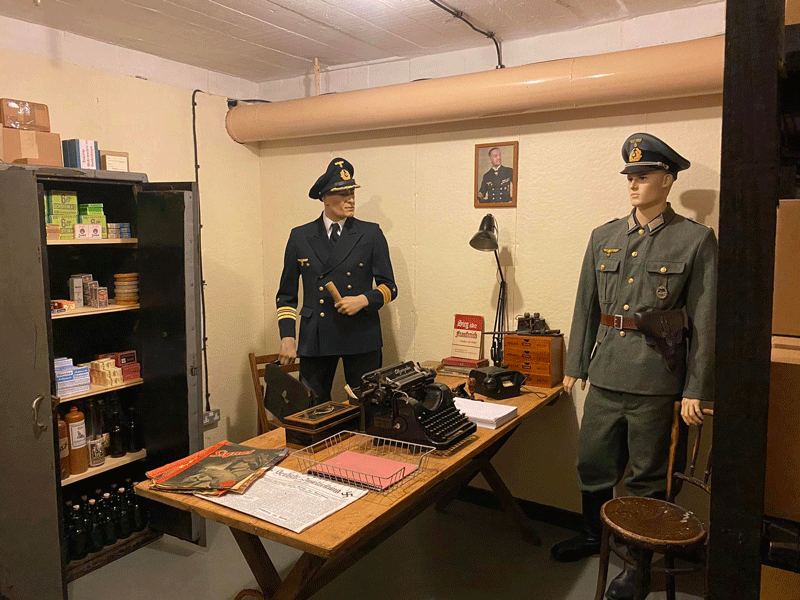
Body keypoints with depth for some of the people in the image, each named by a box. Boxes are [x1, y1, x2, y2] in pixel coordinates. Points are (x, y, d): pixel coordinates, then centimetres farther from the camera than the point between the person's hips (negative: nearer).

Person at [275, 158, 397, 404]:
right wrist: (287, 337, 0)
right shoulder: (300, 237, 7)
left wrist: (364, 300, -14)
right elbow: (286, 294, 10)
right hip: (315, 338, 1)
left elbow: (389, 287, 5)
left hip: (361, 336, 0)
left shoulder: (371, 234, 4)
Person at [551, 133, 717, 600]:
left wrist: (696, 390, -8)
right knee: (593, 463, 16)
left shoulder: (697, 240, -4)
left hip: (657, 380, -4)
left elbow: (705, 322, -5)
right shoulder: (604, 237, 9)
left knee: (647, 477, 10)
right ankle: (593, 536, 40)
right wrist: (575, 365, 12)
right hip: (605, 375, 4)